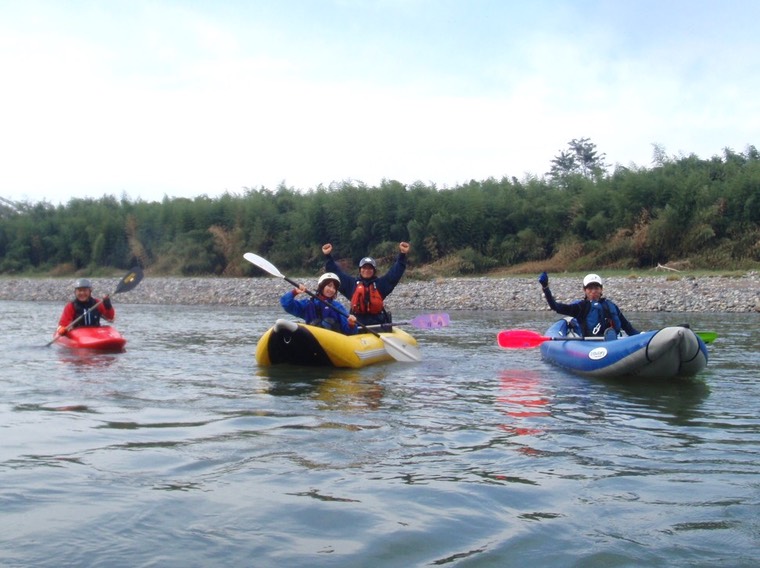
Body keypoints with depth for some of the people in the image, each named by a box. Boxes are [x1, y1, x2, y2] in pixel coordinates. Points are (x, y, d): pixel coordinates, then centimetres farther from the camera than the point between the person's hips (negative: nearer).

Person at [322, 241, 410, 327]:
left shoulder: (381, 283, 13)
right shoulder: (352, 283, 14)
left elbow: (395, 272, 9)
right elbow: (336, 272, 14)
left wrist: (402, 255, -1)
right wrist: (328, 256, 6)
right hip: (357, 323, 0)